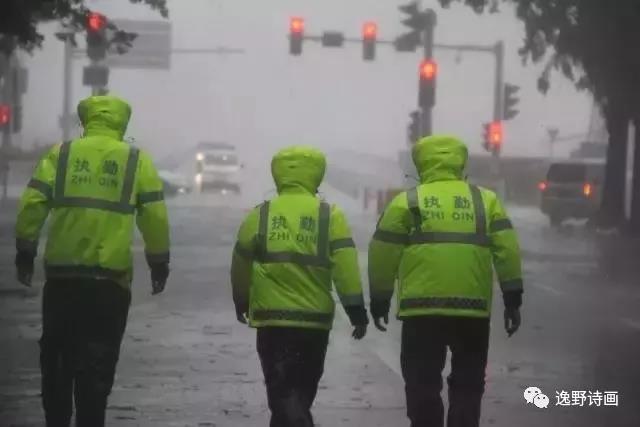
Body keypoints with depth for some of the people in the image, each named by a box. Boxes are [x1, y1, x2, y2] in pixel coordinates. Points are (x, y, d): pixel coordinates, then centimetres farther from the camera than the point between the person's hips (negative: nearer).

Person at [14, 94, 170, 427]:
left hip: (62, 274, 1)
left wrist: (25, 253, 7)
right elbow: (155, 216, 0)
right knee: (97, 361, 3)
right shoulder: (137, 161, 2)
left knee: (56, 354, 15)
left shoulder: (60, 154, 4)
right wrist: (159, 263, 9)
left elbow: (32, 205, -2)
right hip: (111, 277, -1)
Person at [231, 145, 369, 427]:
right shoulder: (330, 216, -2)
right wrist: (356, 311, -5)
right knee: (301, 391, 17)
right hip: (316, 319, 1)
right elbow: (346, 268, -10)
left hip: (273, 319, -1)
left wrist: (241, 301, 28)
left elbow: (241, 266, 12)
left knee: (283, 392, -2)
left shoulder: (260, 215, 2)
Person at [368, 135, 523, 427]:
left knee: (423, 384, 5)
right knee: (467, 384, 13)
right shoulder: (486, 200, 11)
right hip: (473, 308, 2)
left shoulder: (406, 202, 6)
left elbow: (383, 255, 4)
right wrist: (513, 298, 7)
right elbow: (507, 250, 4)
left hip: (422, 309, -2)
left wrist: (379, 300, 14)